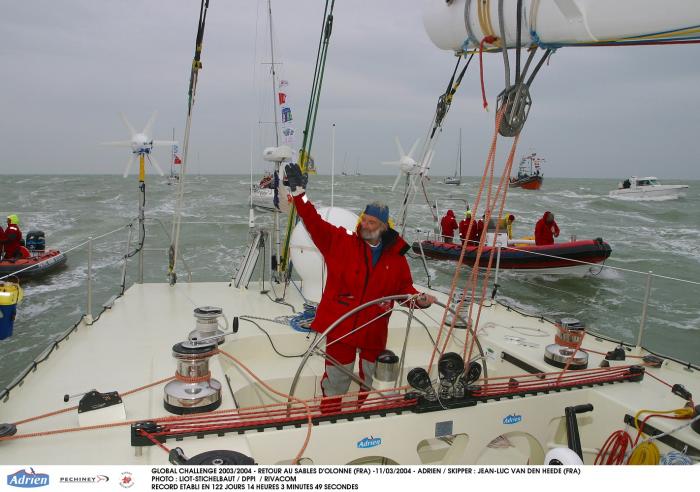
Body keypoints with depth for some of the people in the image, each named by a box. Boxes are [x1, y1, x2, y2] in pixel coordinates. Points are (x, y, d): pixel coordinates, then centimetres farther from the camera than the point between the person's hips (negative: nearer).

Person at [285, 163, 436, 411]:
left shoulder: (395, 255, 1)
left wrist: (419, 298, -10)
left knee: (372, 382, 20)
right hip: (340, 326, -3)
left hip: (374, 331, 3)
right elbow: (314, 223, -12)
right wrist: (299, 193, -20)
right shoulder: (340, 241, -5)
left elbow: (404, 287, 9)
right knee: (336, 382, 7)